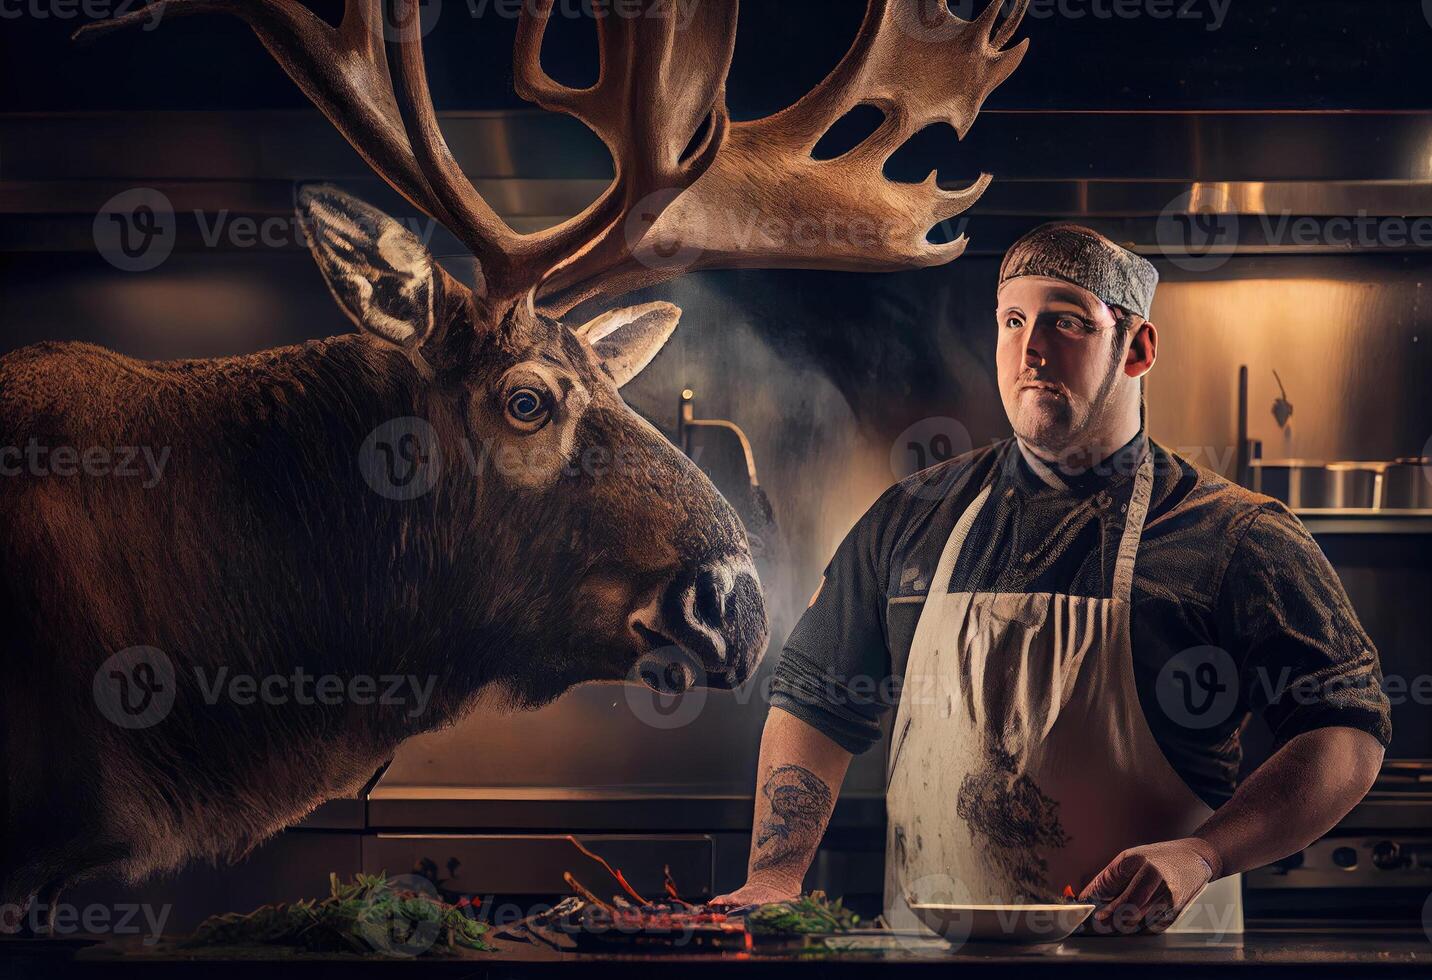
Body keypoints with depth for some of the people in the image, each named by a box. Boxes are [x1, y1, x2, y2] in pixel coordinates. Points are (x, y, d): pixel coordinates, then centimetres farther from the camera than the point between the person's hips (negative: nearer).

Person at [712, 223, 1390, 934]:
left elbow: (1350, 732, -4)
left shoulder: (1239, 537, -2)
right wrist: (776, 877, 1)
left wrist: (1199, 855, -18)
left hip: (1150, 960, -6)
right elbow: (815, 703, 15)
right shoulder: (914, 520, 11)